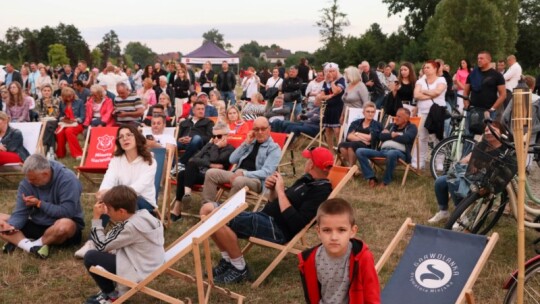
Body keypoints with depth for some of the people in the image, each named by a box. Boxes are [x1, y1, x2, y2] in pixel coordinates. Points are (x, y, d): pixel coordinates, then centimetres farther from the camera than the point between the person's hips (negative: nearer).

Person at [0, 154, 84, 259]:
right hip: (38, 226, 5)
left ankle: (17, 242, -17)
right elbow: (20, 213, -7)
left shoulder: (67, 179, -20)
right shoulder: (27, 182, -5)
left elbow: (66, 212, -24)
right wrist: (11, 225, -28)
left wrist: (39, 204, -18)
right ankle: (29, 245, -29)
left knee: (65, 225, -40)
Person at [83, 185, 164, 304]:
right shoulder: (142, 216, 1)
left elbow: (102, 246, -15)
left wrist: (96, 218, -12)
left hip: (139, 271, -10)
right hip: (148, 265, 10)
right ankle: (109, 290, 20)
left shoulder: (131, 227, -26)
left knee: (90, 257, -9)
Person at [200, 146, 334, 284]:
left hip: (277, 228, -10)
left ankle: (240, 269, -8)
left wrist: (280, 191, -16)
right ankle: (228, 260, 8)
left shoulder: (321, 191, -12)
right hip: (264, 218, 10)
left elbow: (295, 223, -23)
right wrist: (272, 189, 2)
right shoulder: (307, 179, 17)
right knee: (208, 209, 0)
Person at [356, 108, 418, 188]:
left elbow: (405, 138, -8)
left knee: (391, 153, -45)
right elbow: (381, 136, 13)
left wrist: (389, 135, 5)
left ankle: (386, 181, -25)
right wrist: (392, 135, -2)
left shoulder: (411, 127, 13)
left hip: (399, 152, -5)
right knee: (360, 151, -15)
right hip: (383, 151, 6)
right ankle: (371, 178, -19)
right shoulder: (392, 126, 28)